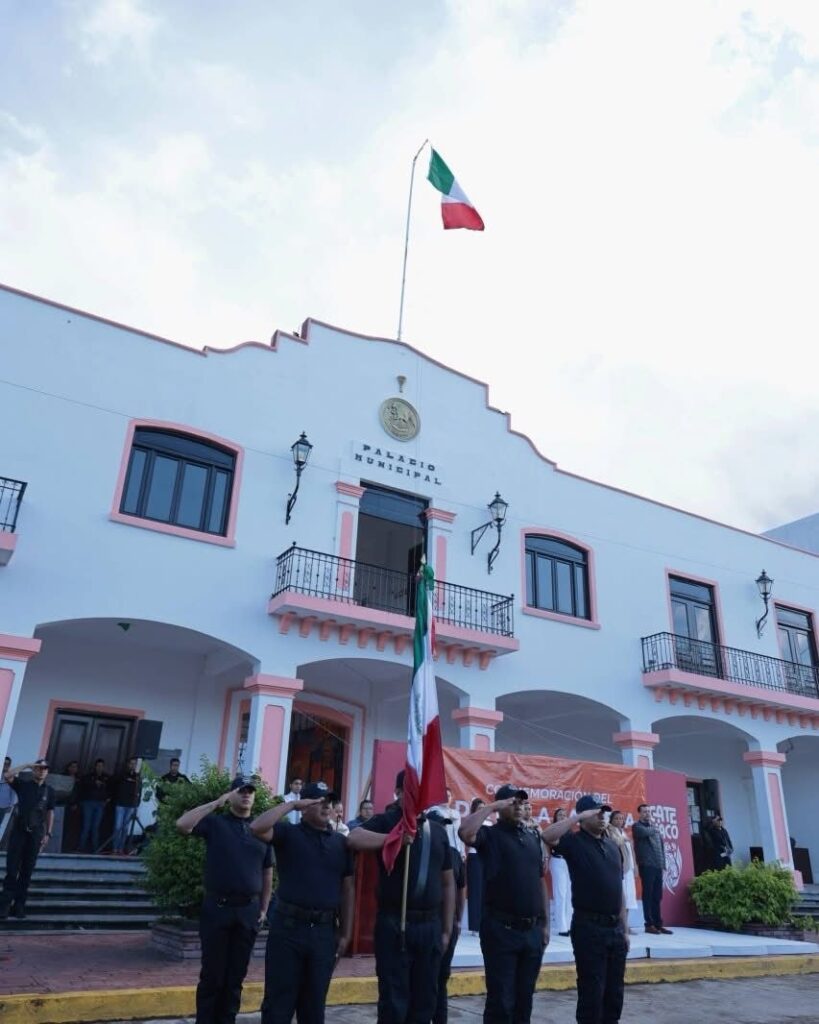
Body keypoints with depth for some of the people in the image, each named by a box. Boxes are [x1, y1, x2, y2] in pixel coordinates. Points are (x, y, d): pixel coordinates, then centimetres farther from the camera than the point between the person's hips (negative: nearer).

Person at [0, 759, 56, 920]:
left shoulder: (49, 791, 7)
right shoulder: (23, 784, 3)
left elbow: (50, 813, 9)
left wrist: (48, 834, 3)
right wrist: (26, 765, -14)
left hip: (35, 833, 2)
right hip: (18, 830, -2)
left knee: (27, 870, 5)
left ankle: (19, 904, 11)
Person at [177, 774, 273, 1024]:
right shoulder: (215, 822, -1)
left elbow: (267, 873, 12)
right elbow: (182, 824, -19)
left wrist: (263, 909, 10)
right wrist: (216, 803, -19)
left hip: (248, 910, 3)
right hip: (217, 907, -3)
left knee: (236, 976, 11)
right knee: (212, 974, 4)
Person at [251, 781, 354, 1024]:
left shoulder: (341, 842, 7)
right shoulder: (288, 833, -2)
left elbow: (347, 889, 10)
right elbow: (257, 828, -22)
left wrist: (346, 933, 7)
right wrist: (292, 804, -17)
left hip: (325, 931, 3)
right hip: (288, 926, -3)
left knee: (314, 1004, 14)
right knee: (278, 1002, 5)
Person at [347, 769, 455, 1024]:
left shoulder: (438, 831, 11)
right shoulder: (387, 821, -2)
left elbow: (447, 883, 15)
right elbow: (353, 838, -22)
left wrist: (447, 929, 12)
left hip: (430, 925, 5)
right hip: (394, 924, -4)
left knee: (425, 1002, 13)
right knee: (393, 1002, 2)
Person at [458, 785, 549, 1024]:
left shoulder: (533, 838, 12)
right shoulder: (490, 835, -6)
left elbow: (541, 882, 16)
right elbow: (465, 832, -29)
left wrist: (545, 924, 13)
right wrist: (491, 806, -19)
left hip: (532, 930, 6)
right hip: (501, 929, -6)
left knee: (524, 998, 15)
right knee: (500, 1000, 0)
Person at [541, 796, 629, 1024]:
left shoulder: (613, 845, 12)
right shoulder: (575, 842, -7)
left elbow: (619, 889, 15)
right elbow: (547, 836, -29)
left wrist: (625, 928, 13)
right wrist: (579, 816, -23)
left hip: (615, 927, 6)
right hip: (589, 926, -6)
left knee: (614, 992, 14)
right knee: (591, 993, 1)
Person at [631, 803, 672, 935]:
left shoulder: (653, 826, 21)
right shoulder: (637, 826, 0)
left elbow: (661, 844, 21)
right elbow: (646, 832, -21)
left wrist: (663, 862, 11)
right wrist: (654, 829, 0)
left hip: (658, 865, 6)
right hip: (646, 865, -6)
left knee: (657, 896, 7)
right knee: (648, 895, -5)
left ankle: (658, 924, 11)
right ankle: (649, 924, -1)